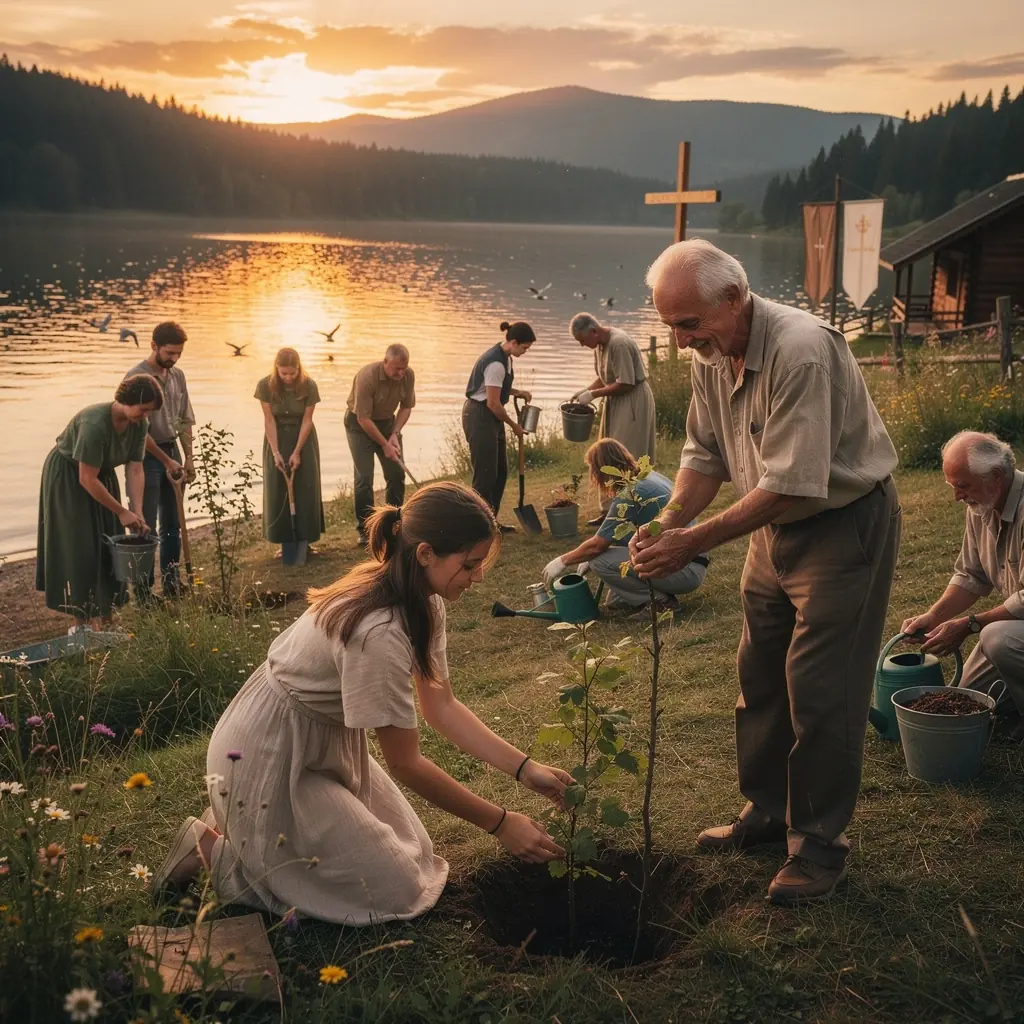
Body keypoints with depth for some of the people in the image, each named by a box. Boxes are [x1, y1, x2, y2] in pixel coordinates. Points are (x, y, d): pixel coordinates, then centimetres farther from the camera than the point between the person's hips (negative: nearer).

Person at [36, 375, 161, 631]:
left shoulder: (139, 424, -15)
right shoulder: (94, 424, -36)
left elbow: (135, 470, -11)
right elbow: (87, 479, -32)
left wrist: (137, 512, -20)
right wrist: (121, 512, -25)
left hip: (102, 477, 7)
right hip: (67, 479, -7)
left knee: (110, 547, 5)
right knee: (79, 548, -6)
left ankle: (106, 619, 15)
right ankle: (79, 622, 3)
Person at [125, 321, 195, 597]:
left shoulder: (177, 375, 6)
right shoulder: (137, 377, -14)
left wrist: (188, 458, 6)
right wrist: (166, 460, -14)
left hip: (172, 451, 7)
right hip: (147, 454, -7)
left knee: (172, 524, 13)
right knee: (146, 526, -2)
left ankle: (171, 582, 23)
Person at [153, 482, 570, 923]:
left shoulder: (424, 602, -6)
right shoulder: (378, 633, -33)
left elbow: (441, 707, 0)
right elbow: (405, 763, -23)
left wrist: (526, 769, -8)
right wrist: (501, 823, -16)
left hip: (327, 739, 9)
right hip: (268, 759, -9)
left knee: (415, 852, 12)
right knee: (399, 894, -3)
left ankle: (248, 825, 19)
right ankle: (218, 849, 4)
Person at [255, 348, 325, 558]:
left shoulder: (309, 386, -21)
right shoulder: (266, 385, -20)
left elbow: (307, 420, -15)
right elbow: (269, 420, -16)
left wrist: (297, 452, -18)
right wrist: (275, 452, -19)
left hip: (303, 437, 0)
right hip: (277, 437, 0)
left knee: (305, 489, -1)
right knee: (278, 489, -1)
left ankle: (305, 539, 8)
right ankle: (284, 541, 7)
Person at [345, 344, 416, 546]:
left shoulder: (408, 376, -15)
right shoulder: (367, 376, -31)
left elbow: (406, 407, 0)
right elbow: (364, 419, -27)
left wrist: (395, 434, -13)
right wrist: (385, 445, -22)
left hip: (387, 422, 5)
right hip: (360, 424, -5)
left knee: (397, 474, 3)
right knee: (364, 478, -10)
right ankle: (365, 531, -1)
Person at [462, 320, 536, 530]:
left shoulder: (504, 357, 7)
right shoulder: (496, 363, -24)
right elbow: (493, 403, -21)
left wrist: (517, 393, 6)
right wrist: (513, 425, -9)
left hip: (490, 417, 10)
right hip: (479, 417, -10)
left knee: (500, 471, 15)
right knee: (486, 474, -5)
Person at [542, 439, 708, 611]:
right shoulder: (649, 475, 9)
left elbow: (596, 545, -12)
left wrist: (563, 562, 4)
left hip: (687, 570, -10)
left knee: (600, 561, -15)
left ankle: (660, 600, -6)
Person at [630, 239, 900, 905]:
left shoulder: (800, 351, -30)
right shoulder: (712, 352, -2)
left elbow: (791, 485, -32)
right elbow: (706, 456, 4)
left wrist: (694, 542, -29)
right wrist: (666, 525, -13)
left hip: (845, 521, -8)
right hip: (777, 524, 9)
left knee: (820, 689, -5)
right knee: (760, 675, 14)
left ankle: (821, 846, 8)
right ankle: (767, 812, 30)